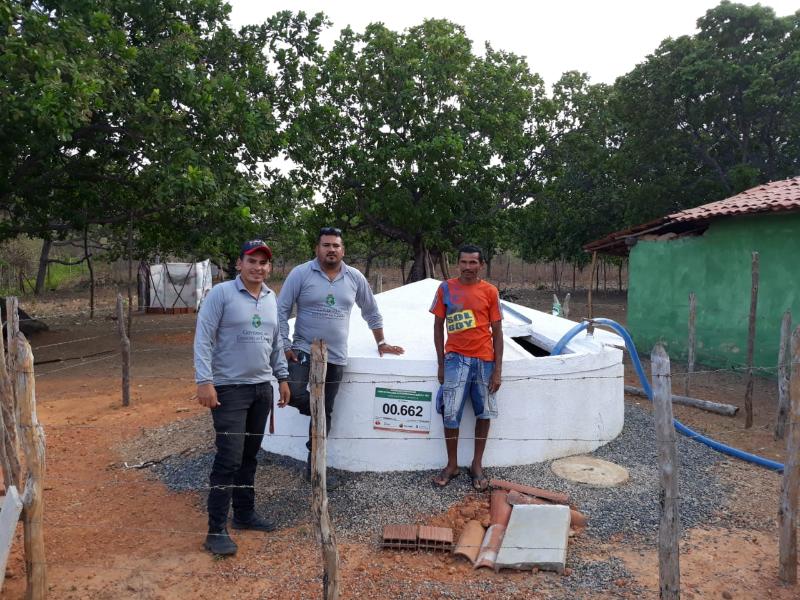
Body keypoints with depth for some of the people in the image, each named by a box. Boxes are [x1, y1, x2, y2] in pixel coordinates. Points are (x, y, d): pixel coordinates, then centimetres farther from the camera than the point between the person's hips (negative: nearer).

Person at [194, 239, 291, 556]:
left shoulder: (271, 299, 10)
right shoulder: (221, 294, -9)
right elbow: (203, 339, -13)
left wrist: (282, 378, 15)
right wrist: (204, 381, -20)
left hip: (262, 387, 6)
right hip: (229, 388, -6)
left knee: (250, 455, 14)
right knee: (229, 458, -8)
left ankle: (244, 513, 28)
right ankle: (217, 530, 2)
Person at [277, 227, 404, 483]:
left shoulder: (355, 277, 4)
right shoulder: (301, 273, -6)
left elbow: (371, 312, 16)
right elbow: (281, 311, -5)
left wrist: (381, 343, 18)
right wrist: (284, 345, -11)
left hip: (335, 358, 3)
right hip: (303, 351, -3)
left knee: (324, 414, 8)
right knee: (292, 393, -27)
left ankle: (314, 466, 23)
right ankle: (313, 406, 9)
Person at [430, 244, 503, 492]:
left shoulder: (490, 291, 0)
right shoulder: (446, 288, 1)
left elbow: (497, 331, 2)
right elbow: (438, 326, 5)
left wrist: (498, 369, -3)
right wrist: (441, 363, 2)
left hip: (484, 359, 1)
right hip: (456, 358, -1)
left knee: (484, 412, 7)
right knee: (450, 413, -3)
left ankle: (477, 465, 22)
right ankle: (452, 465, 15)